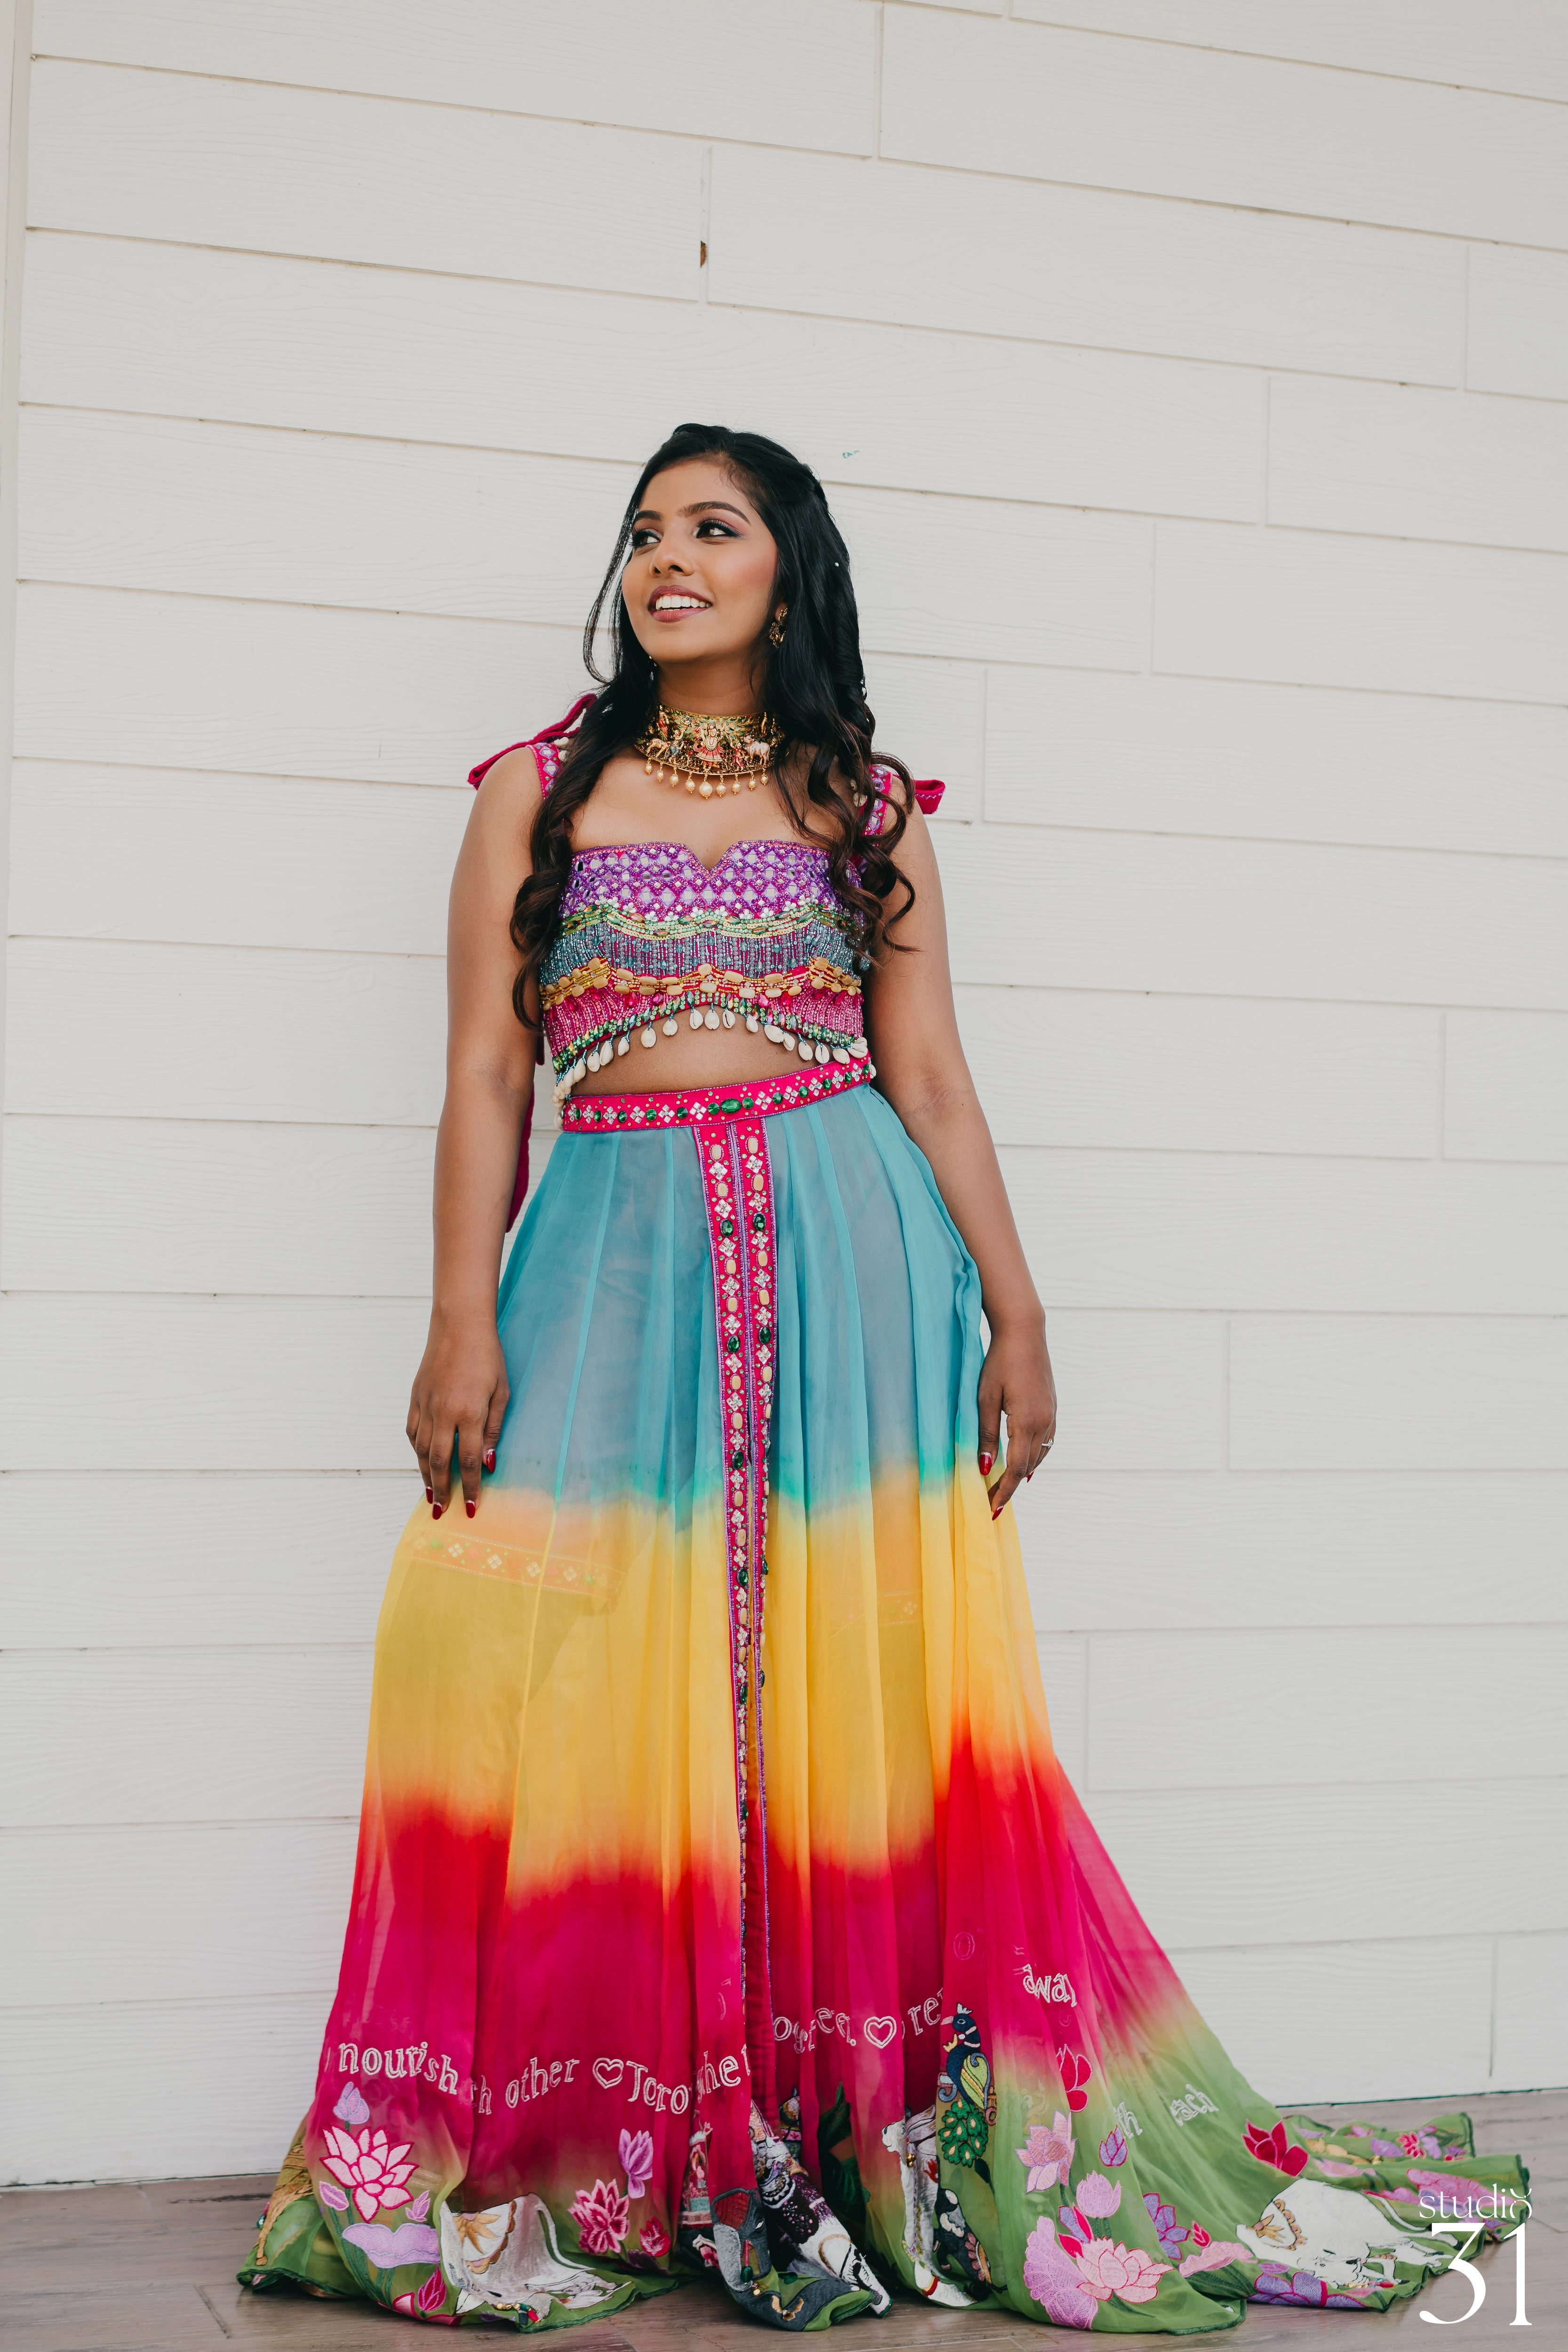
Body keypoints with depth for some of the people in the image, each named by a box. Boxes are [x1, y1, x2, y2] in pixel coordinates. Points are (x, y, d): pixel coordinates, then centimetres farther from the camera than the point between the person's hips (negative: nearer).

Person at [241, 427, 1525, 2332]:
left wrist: (1014, 1312, 2)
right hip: (615, 1255, 0)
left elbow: (930, 1078, 9)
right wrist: (464, 1323, -4)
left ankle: (867, 2137, 10)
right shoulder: (538, 793, 10)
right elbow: (485, 1075, 5)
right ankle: (597, 2159, 8)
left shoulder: (865, 803, 11)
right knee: (588, 1681, -4)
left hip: (851, 1252, 0)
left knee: (853, 1677, -1)